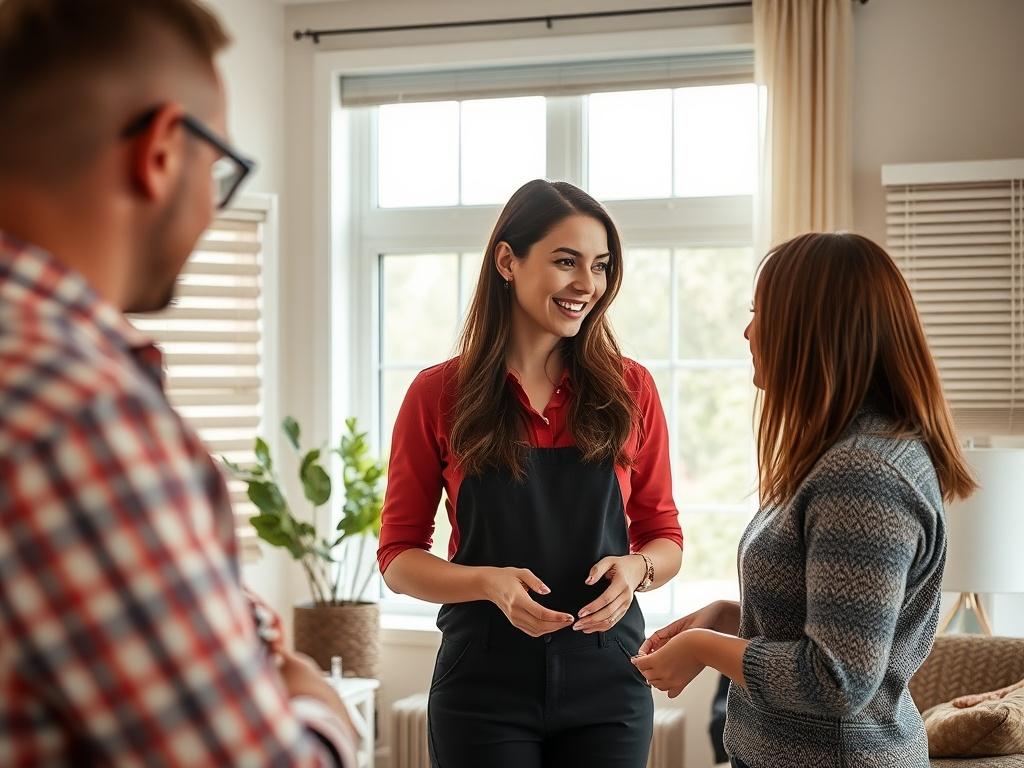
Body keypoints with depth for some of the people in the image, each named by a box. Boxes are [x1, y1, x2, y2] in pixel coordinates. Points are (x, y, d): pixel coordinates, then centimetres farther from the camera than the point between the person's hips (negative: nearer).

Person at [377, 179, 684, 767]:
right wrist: (490, 583, -17)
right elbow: (399, 555, 0)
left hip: (607, 679, 1)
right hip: (485, 680, -1)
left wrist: (636, 570, -14)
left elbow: (665, 537, 8)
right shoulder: (439, 394, -3)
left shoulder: (630, 390, 1)